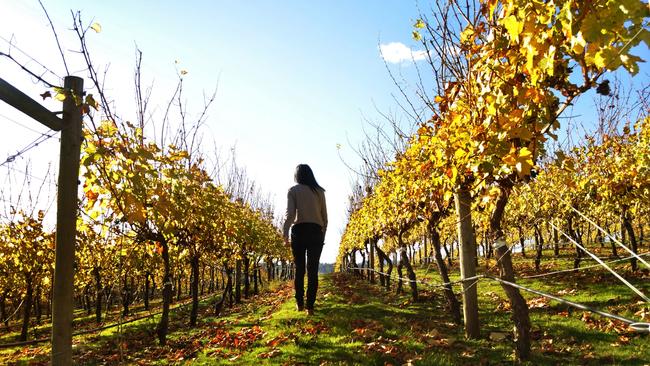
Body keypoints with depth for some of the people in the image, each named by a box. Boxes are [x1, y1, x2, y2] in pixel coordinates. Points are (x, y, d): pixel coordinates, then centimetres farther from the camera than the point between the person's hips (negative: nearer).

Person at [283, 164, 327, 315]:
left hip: (299, 231, -1)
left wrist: (285, 235, -4)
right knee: (313, 270, 1)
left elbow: (290, 214, -7)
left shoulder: (293, 190, 5)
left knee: (299, 269, 9)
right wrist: (323, 236, 18)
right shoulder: (319, 191, 12)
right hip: (316, 232, 1)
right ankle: (310, 306, -1)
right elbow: (324, 217, 11)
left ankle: (300, 303, 15)